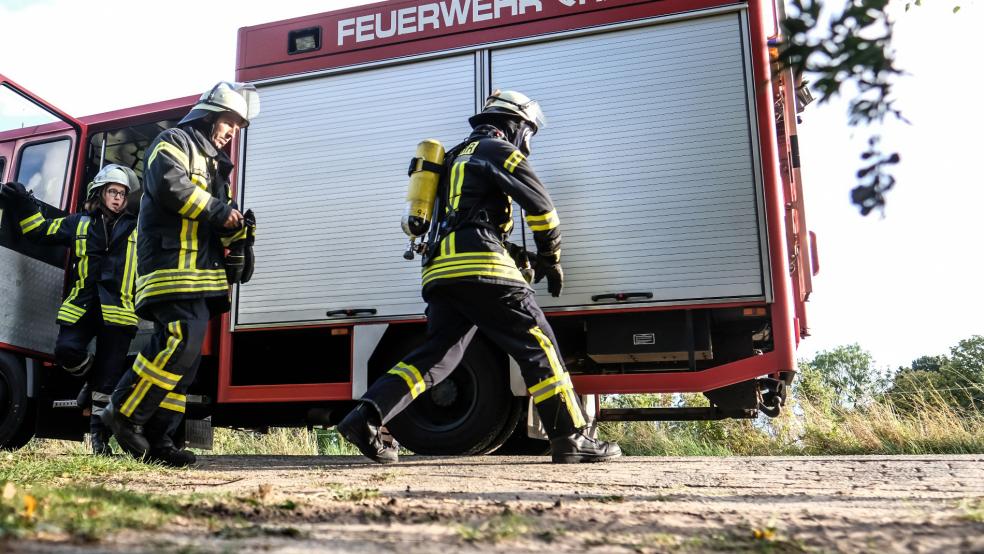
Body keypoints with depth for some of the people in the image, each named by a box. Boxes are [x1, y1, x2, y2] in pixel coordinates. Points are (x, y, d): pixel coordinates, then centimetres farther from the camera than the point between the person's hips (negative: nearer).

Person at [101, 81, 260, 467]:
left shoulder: (215, 163, 29)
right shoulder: (175, 142, 2)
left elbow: (218, 226, 29)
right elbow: (168, 183, -20)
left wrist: (236, 230, 6)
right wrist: (217, 210, -13)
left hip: (199, 272, 9)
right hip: (173, 263, -9)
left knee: (186, 354, 4)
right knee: (181, 339, -21)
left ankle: (157, 438, 6)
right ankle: (124, 414, -8)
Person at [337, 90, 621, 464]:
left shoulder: (458, 157, 33)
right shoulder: (497, 149, 5)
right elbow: (540, 205, -2)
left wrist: (518, 256, 27)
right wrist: (550, 258, 11)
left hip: (440, 272, 9)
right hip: (479, 268, -8)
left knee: (436, 356, 6)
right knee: (537, 345, -4)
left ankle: (366, 416, -5)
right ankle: (571, 438, -2)